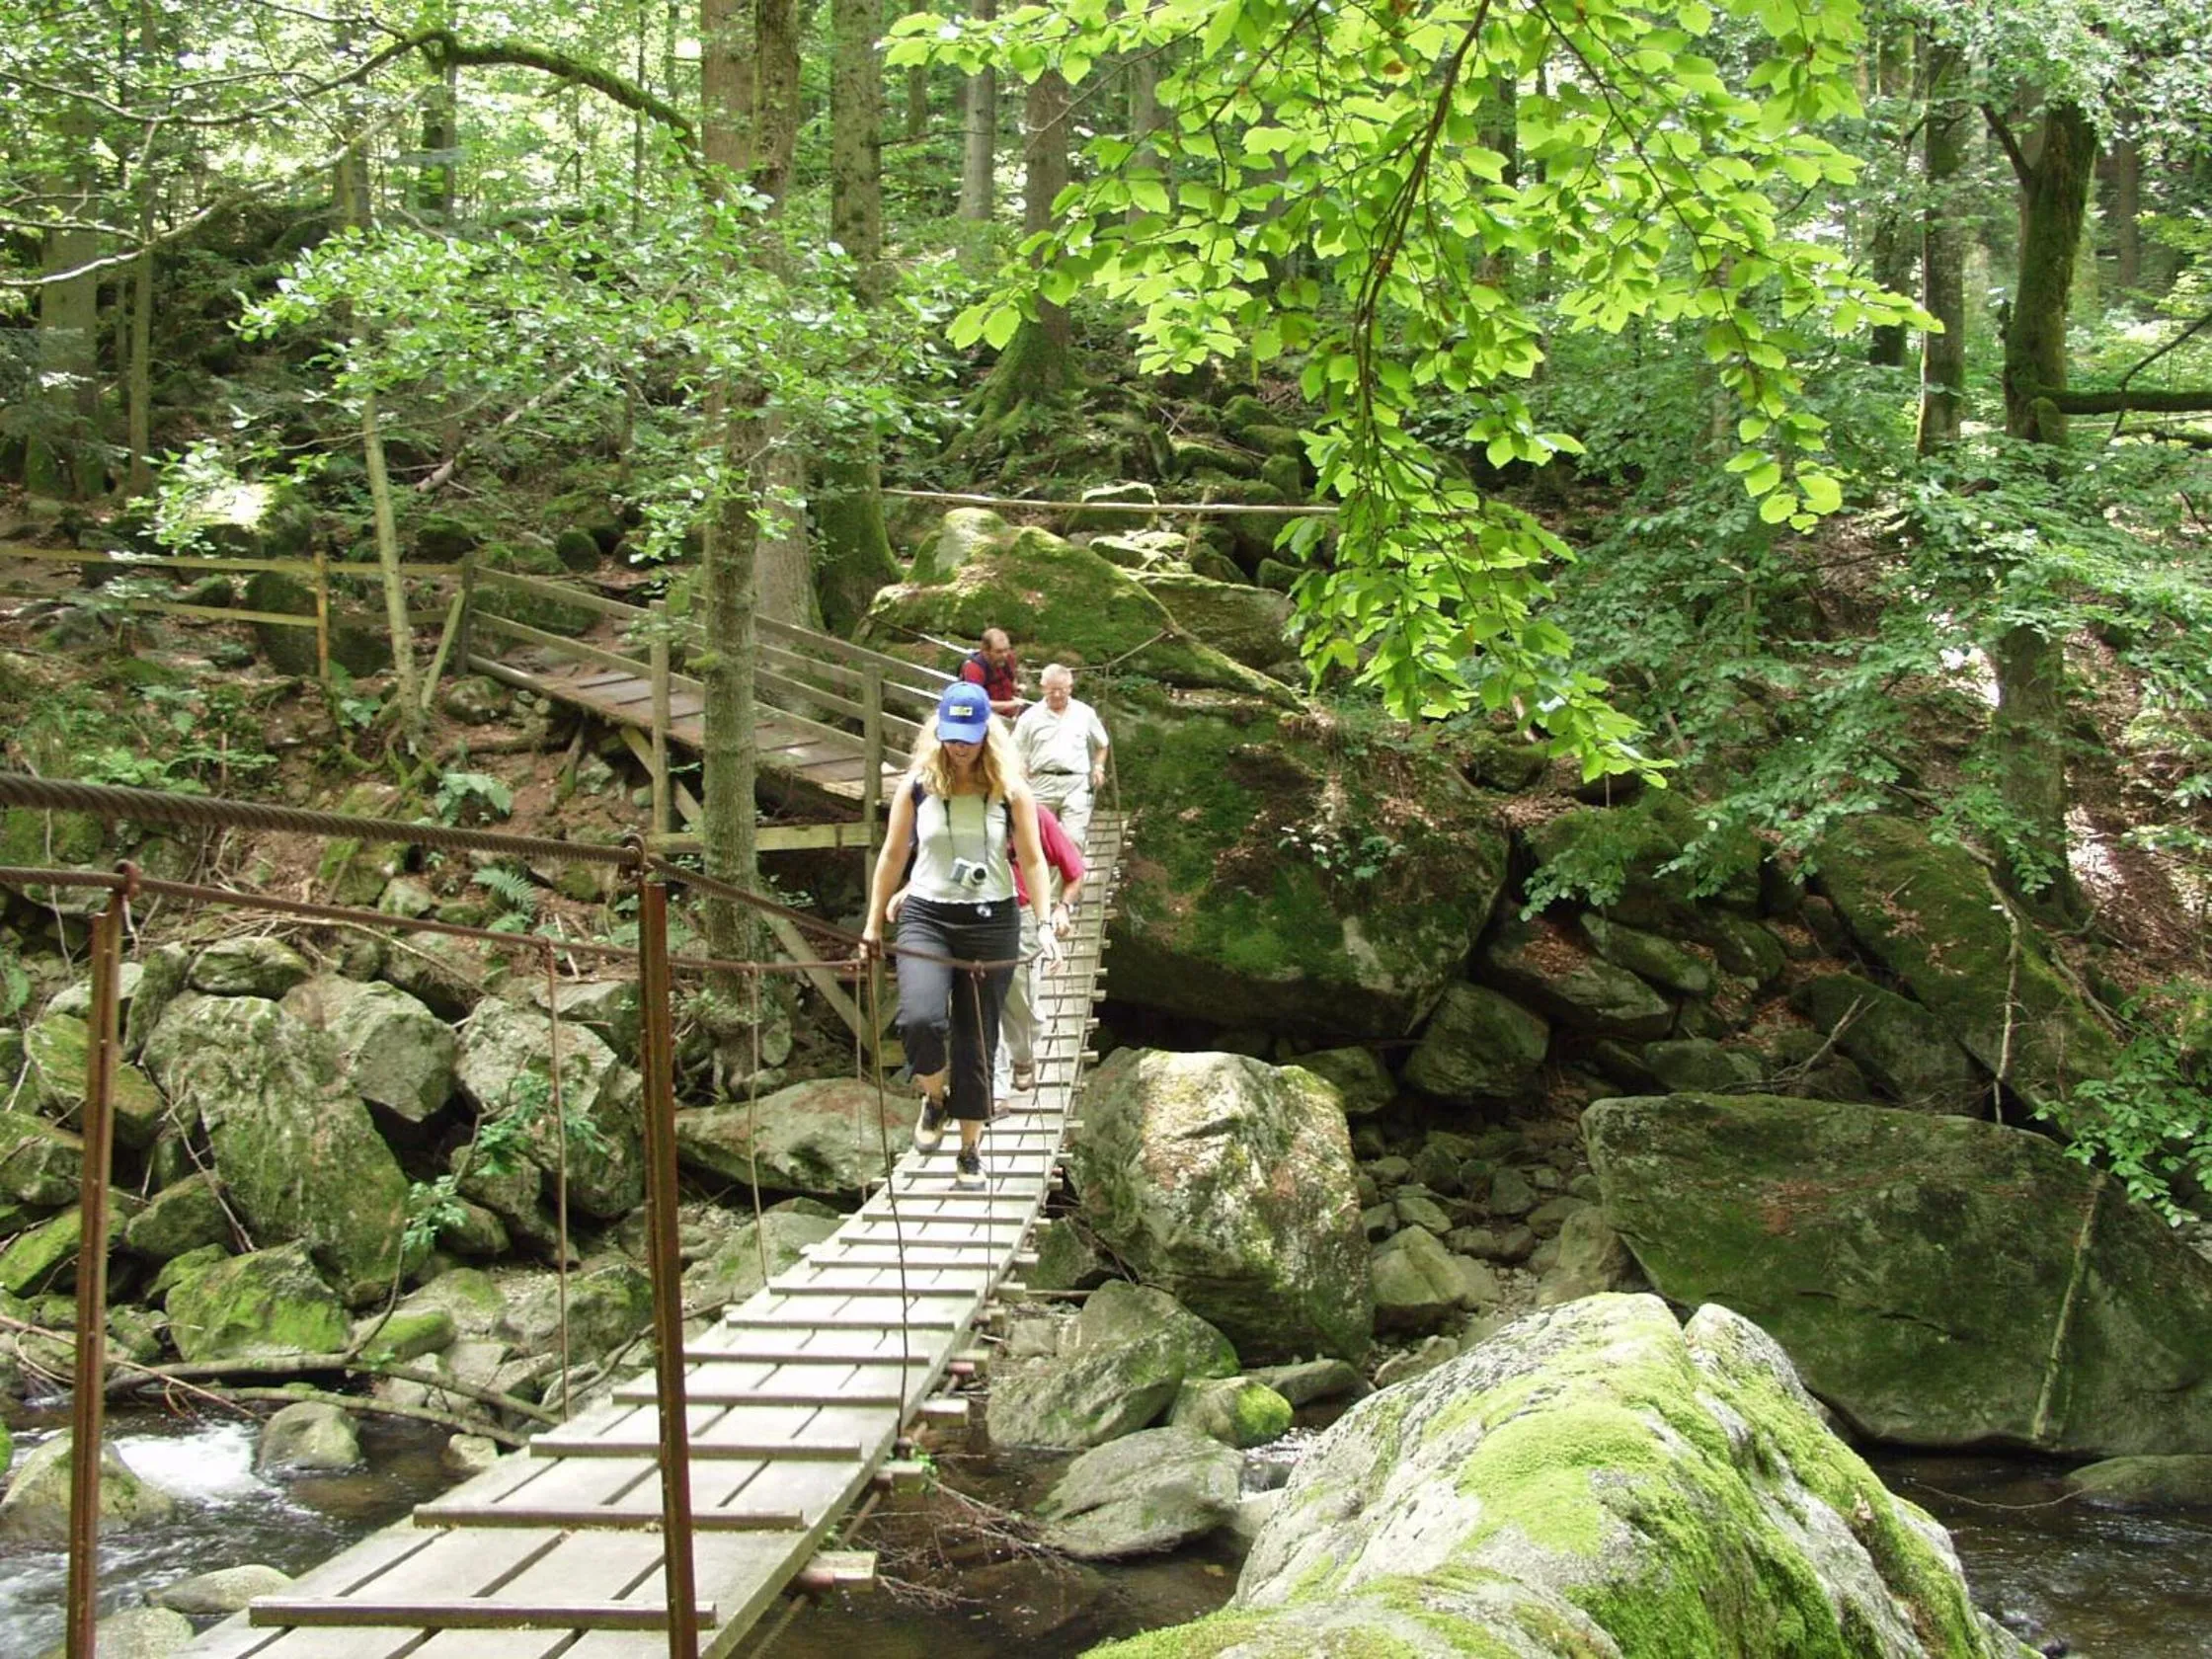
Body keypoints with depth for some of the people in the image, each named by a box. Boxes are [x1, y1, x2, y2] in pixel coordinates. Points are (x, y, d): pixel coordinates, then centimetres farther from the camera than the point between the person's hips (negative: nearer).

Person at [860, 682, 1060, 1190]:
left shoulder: (1010, 789, -1)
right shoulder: (918, 784, 1)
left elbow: (1032, 861, 2)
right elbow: (892, 855, 9)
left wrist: (1045, 924, -7)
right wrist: (873, 924, 10)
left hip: (991, 921, 0)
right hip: (926, 917, 0)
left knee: (976, 1039, 5)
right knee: (920, 1020, -24)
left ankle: (971, 1150, 19)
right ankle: (935, 1098, 7)